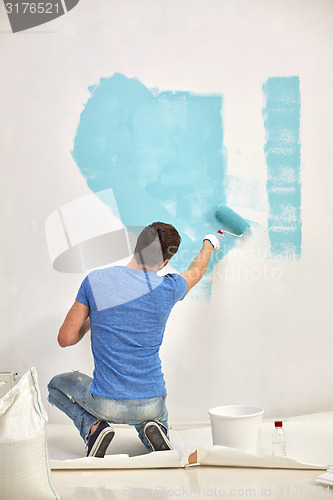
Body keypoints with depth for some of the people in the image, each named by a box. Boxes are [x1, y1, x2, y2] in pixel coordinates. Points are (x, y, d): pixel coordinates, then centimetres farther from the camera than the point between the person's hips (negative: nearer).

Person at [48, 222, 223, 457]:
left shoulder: (95, 281, -12)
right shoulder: (168, 289, -9)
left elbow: (66, 339, -5)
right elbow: (197, 270, 16)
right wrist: (209, 244, 37)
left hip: (106, 404, -1)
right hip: (152, 405, 1)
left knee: (57, 385, 28)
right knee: (156, 420, 37)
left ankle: (93, 427, 2)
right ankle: (151, 429, 0)